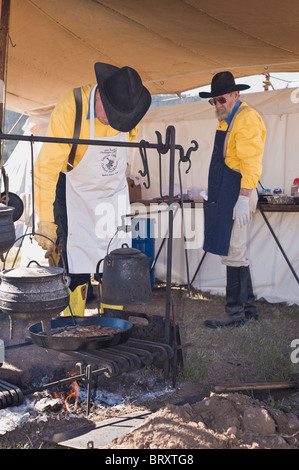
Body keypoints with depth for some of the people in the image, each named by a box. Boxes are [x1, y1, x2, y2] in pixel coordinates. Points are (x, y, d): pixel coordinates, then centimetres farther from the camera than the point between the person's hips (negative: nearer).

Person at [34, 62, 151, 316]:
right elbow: (47, 167, -28)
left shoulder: (130, 105, -12)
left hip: (114, 192, 4)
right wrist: (46, 222, -32)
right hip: (75, 193, -4)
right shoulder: (70, 107, -27)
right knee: (74, 269, -8)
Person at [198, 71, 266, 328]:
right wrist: (214, 195, 22)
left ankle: (235, 312, -2)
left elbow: (252, 163, -19)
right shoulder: (227, 119, 20)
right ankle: (249, 307, 20)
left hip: (237, 192, -10)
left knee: (233, 252, -8)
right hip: (223, 192, 10)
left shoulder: (247, 119, -11)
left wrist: (243, 198, -25)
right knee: (236, 251, 12)